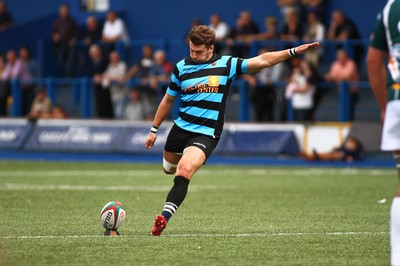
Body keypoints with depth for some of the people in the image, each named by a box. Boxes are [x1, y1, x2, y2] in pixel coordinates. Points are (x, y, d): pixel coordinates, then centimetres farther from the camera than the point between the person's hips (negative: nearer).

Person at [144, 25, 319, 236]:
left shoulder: (226, 65, -3)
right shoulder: (181, 68, 4)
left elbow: (262, 61, -5)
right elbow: (168, 100, 15)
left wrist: (293, 52, -14)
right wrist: (154, 130, 17)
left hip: (206, 135, -4)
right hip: (180, 128, 4)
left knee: (184, 171, -25)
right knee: (168, 169, 19)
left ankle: (165, 217, -30)